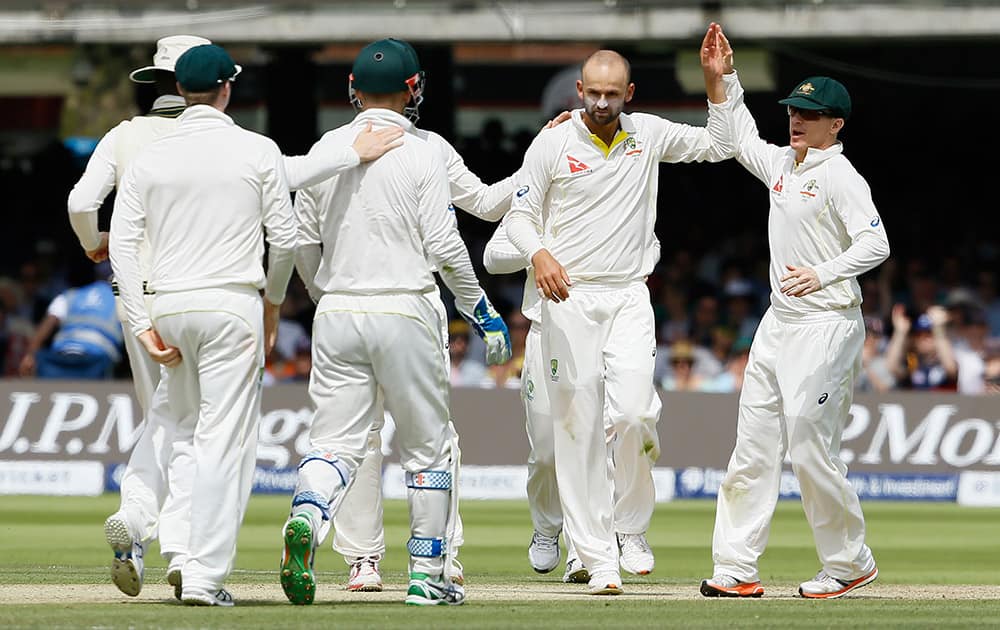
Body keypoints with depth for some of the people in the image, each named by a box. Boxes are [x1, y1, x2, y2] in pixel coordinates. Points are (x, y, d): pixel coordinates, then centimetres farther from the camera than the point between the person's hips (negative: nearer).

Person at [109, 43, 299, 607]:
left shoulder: (149, 158, 5)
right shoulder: (258, 152, -1)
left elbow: (123, 242, -1)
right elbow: (285, 237, -1)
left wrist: (143, 325, 0)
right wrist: (273, 300, 16)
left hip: (169, 306, 4)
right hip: (233, 303, -4)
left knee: (182, 434, 19)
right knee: (225, 440, -4)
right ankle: (205, 575, -10)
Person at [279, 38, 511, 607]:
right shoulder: (422, 155, -6)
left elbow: (303, 242, 9)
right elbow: (444, 246, -10)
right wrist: (483, 311, 1)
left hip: (337, 314, 3)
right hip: (406, 312, -3)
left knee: (336, 443, 3)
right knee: (429, 446, 10)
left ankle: (307, 518, -28)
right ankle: (428, 576, 11)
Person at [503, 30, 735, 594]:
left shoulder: (648, 135, 6)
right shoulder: (552, 145, -1)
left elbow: (719, 145, 11)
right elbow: (520, 216, 2)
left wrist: (716, 81, 0)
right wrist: (539, 255, -18)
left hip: (629, 298, 1)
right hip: (569, 297, -1)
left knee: (631, 415, -18)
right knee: (578, 430, -4)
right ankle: (600, 560, 0)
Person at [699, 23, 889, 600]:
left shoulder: (840, 177, -12)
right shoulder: (783, 164, 13)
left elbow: (876, 243, -21)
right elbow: (742, 140, 32)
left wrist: (823, 274, -30)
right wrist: (726, 78, 25)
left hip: (826, 325, -9)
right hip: (779, 324, 9)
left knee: (809, 448, -10)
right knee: (753, 447, 4)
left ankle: (851, 563, 4)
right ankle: (736, 569, 3)